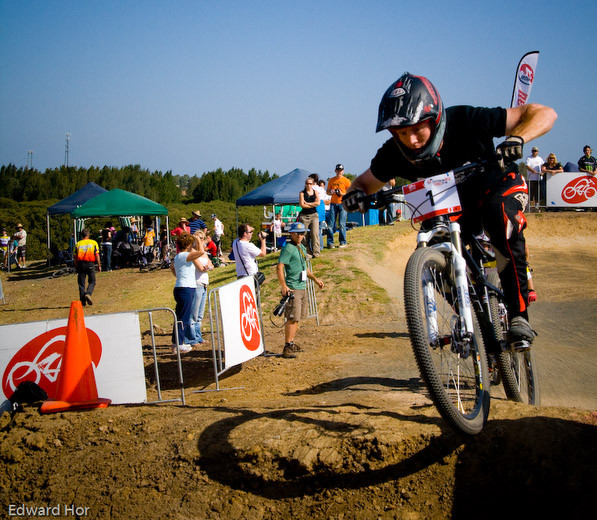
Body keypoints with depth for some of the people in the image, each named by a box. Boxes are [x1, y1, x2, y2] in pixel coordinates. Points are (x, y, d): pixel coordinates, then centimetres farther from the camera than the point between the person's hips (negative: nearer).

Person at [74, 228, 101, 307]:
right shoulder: (94, 243, 3)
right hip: (90, 264, -1)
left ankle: (83, 301, 5)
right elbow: (97, 255, -3)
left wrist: (76, 267, 11)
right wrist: (99, 266, 2)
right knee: (92, 282, 9)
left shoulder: (78, 244, 6)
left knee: (81, 283, 7)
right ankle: (88, 294, -18)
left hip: (81, 264, 2)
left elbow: (75, 257, 4)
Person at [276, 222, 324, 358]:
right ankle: (287, 347, -10)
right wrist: (283, 286, -27)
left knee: (297, 317, 13)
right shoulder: (288, 248, -12)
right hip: (292, 289, -9)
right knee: (292, 318, -12)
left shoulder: (302, 248, 17)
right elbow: (279, 267, -19)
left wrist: (315, 278, 31)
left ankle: (292, 343, 21)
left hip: (302, 287, 9)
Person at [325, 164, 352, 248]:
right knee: (330, 224, -3)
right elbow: (327, 192, 17)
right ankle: (330, 242, 2)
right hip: (333, 203, 3)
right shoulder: (331, 180, 12)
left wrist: (342, 194, -15)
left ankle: (343, 242, 3)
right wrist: (331, 192, -6)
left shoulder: (346, 181, 3)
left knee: (341, 224, -6)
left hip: (342, 203, -3)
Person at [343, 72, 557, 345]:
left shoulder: (465, 121, -32)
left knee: (499, 213, -37)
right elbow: (366, 181, -2)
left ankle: (519, 314, -31)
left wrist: (516, 139, -50)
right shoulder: (394, 153, -22)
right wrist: (356, 191, -27)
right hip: (451, 203, 4)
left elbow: (545, 114, -30)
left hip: (496, 184, -4)